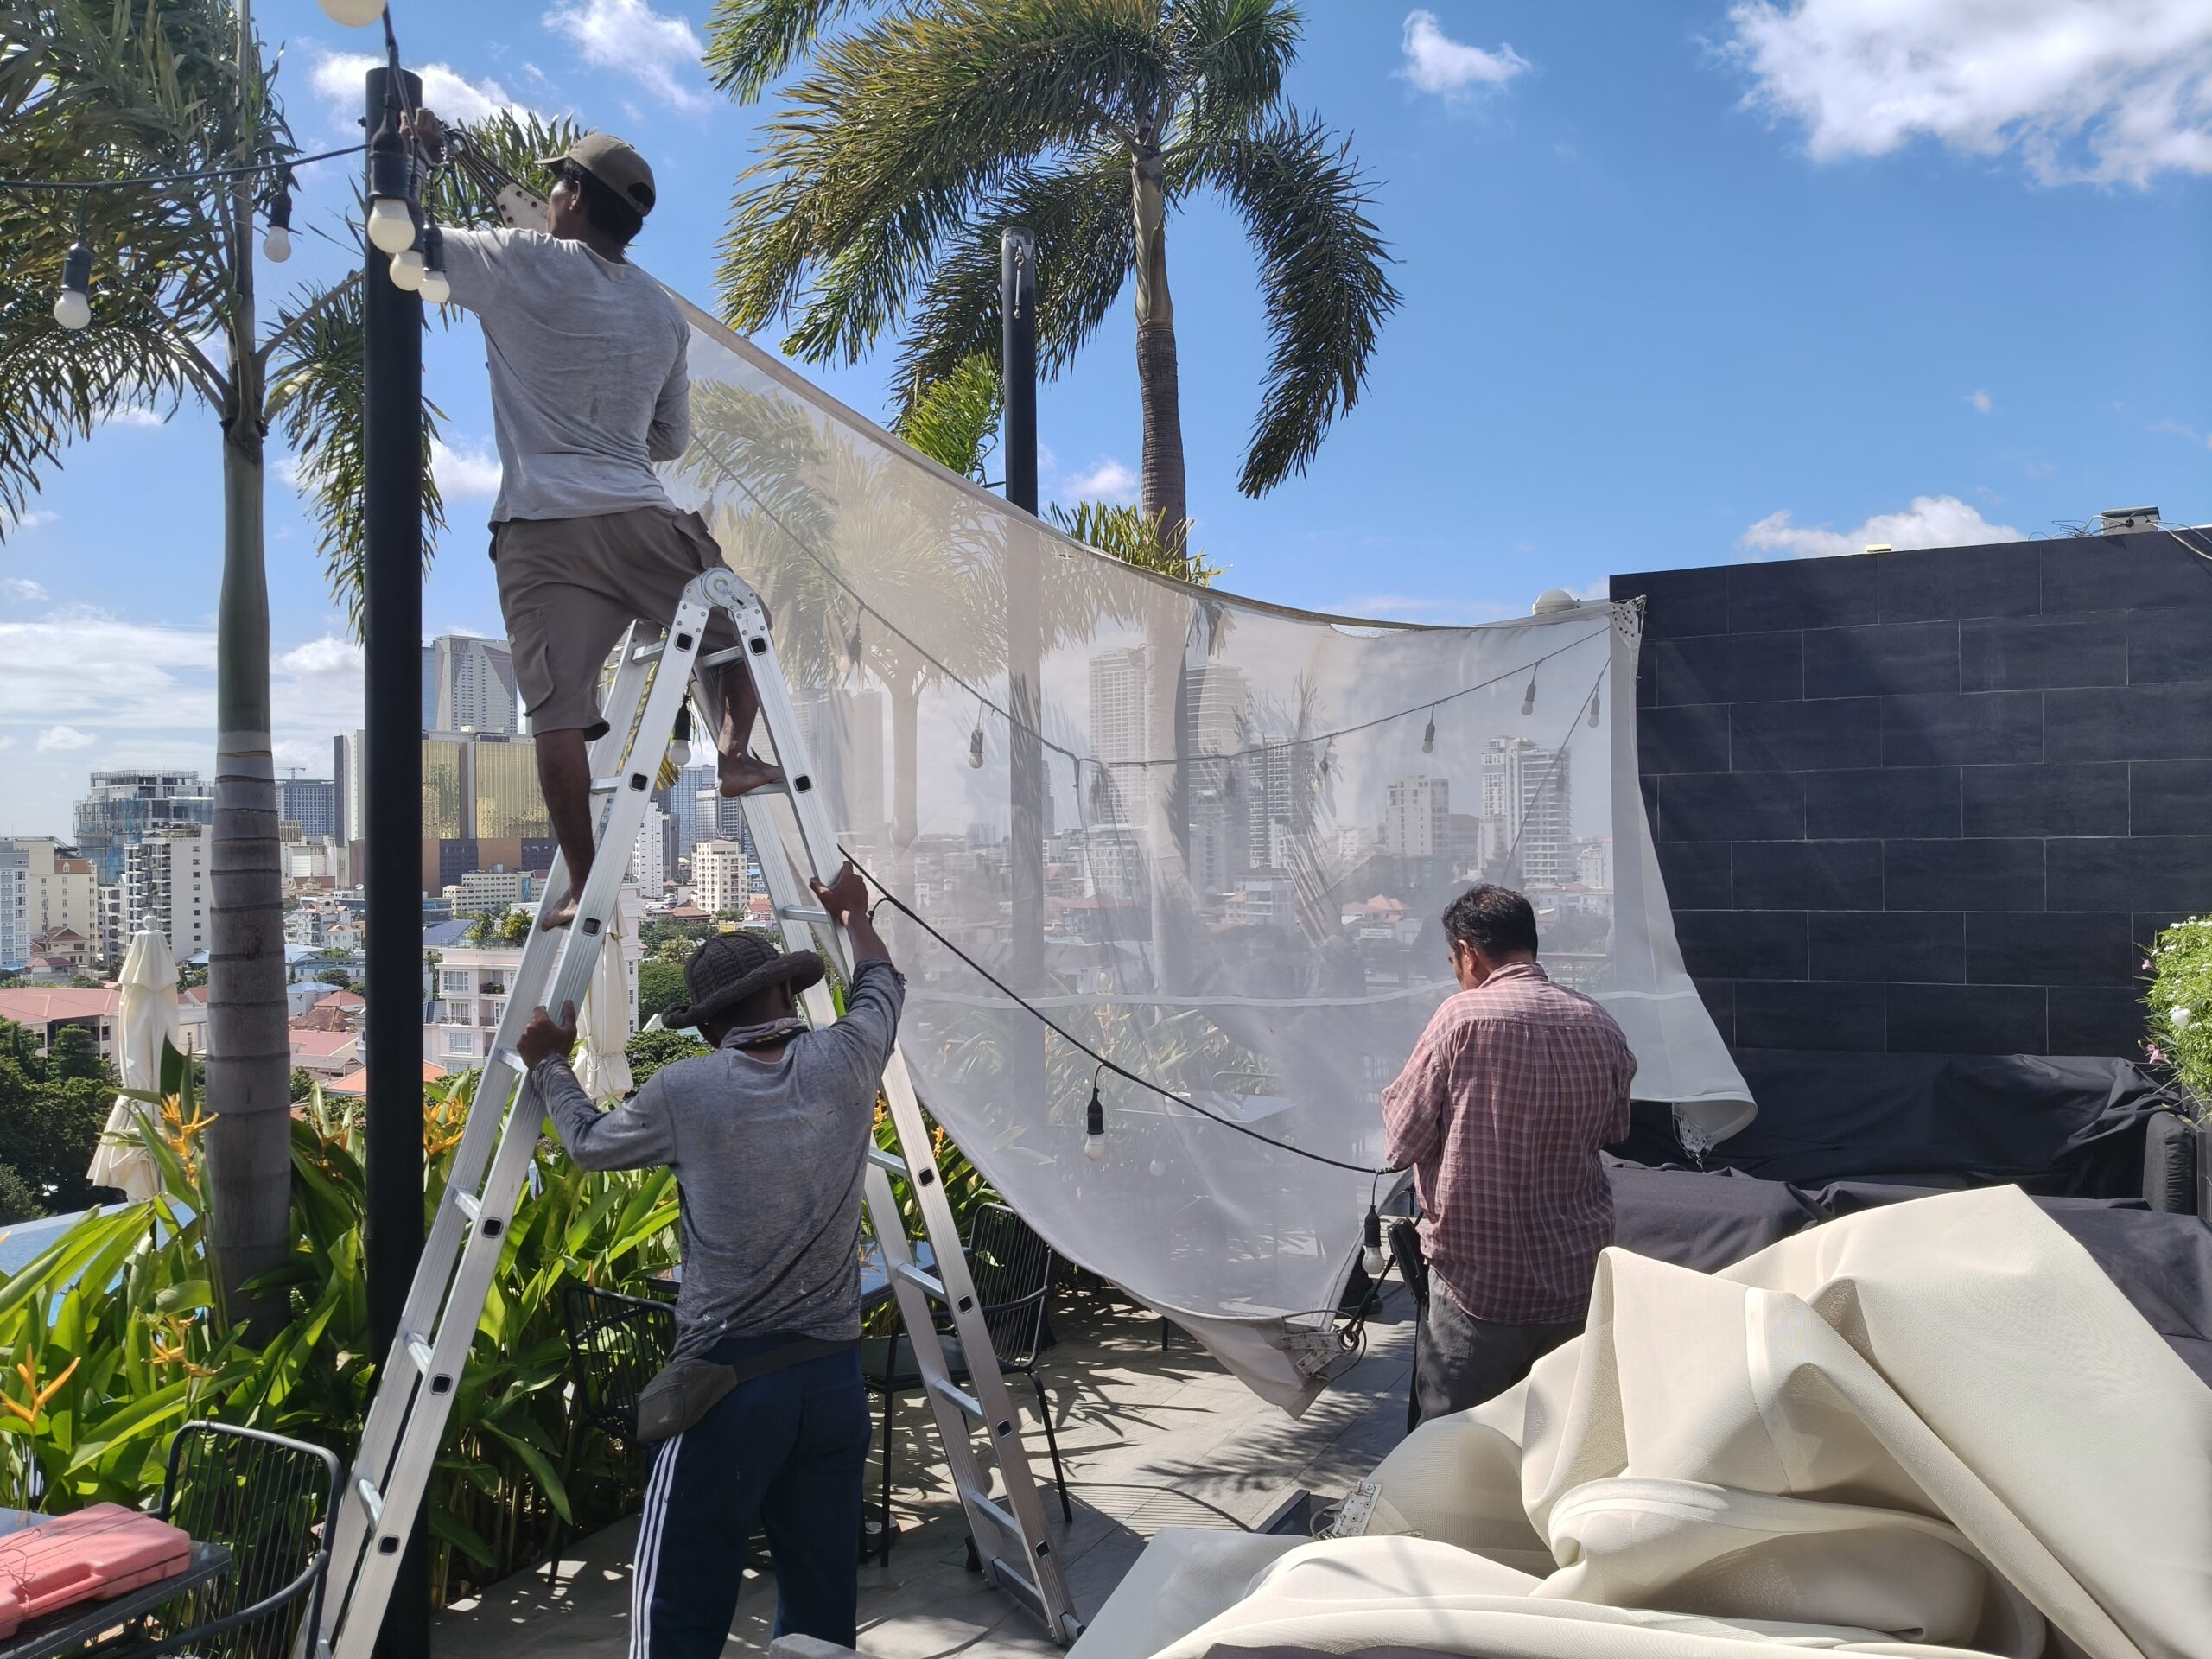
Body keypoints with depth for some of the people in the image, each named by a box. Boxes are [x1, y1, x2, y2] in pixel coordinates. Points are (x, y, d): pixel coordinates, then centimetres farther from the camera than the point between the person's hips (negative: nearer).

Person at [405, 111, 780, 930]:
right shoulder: (664, 312, 18)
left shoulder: (522, 263, 4)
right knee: (733, 625, 24)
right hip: (641, 517, 3)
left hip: (539, 529, -3)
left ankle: (583, 885, -6)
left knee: (557, 713, -4)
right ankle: (734, 746, -1)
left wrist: (409, 151, 27)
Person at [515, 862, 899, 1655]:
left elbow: (589, 1142, 14)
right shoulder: (846, 1062, -1)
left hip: (726, 1375, -3)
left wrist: (550, 1065, 30)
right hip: (834, 1375, 3)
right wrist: (853, 914, 40)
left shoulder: (683, 1093, -6)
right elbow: (882, 986, 22)